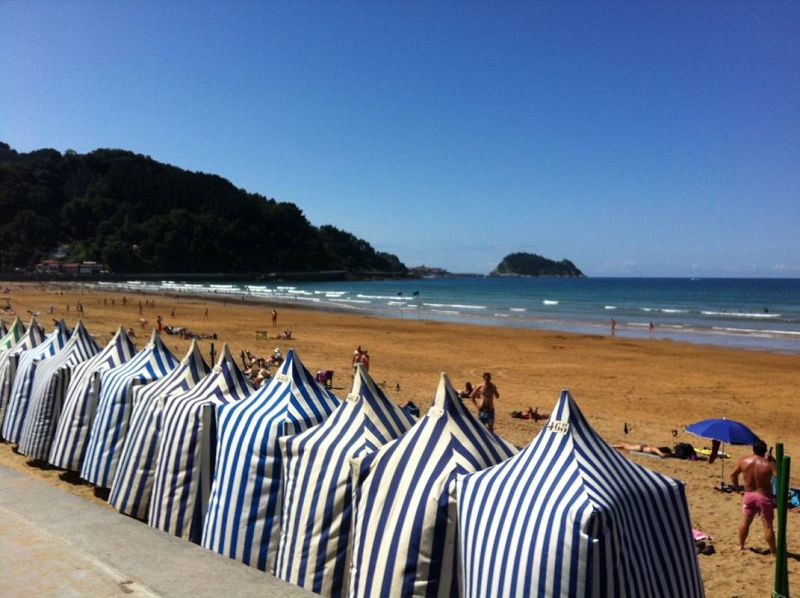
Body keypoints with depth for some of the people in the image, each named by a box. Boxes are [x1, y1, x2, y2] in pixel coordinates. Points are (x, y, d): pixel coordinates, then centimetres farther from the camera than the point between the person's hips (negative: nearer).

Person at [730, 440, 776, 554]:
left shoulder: (743, 461, -6)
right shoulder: (769, 464, -18)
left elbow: (733, 475, 5)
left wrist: (737, 488, 17)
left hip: (749, 495, 3)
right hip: (764, 497, -3)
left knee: (745, 522, 17)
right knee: (767, 525, 6)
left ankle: (741, 546, 30)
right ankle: (773, 551, 16)